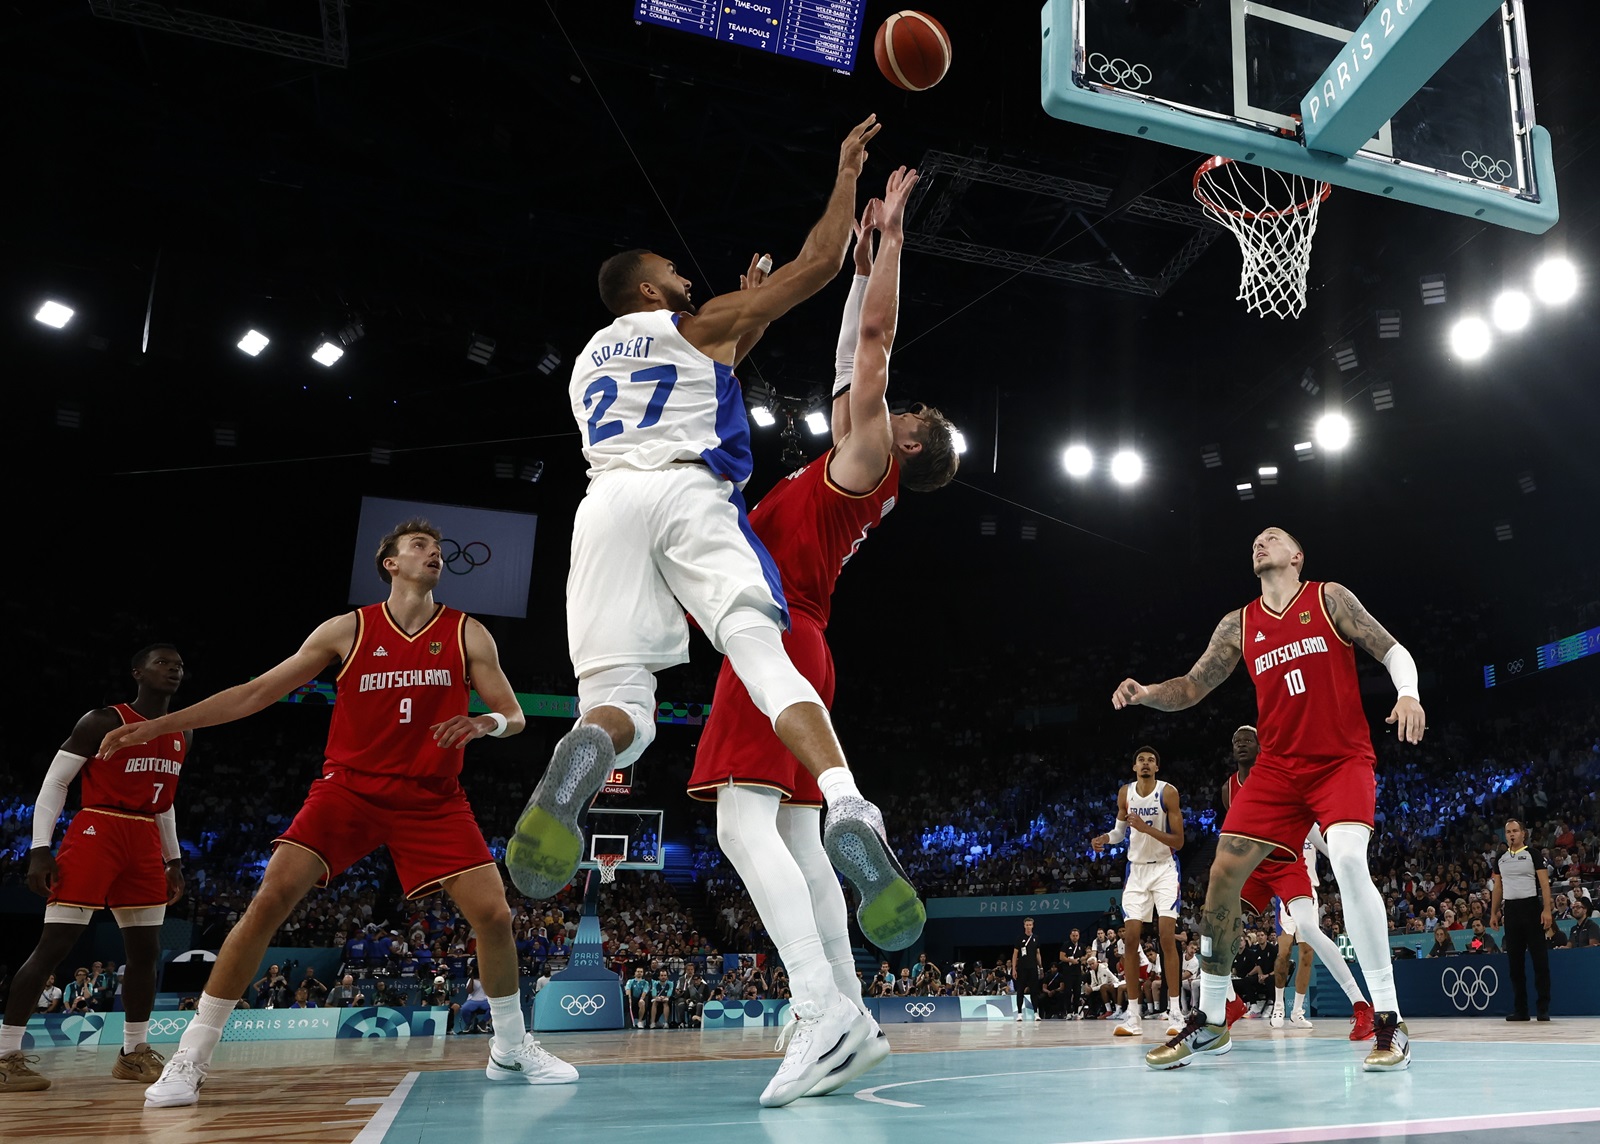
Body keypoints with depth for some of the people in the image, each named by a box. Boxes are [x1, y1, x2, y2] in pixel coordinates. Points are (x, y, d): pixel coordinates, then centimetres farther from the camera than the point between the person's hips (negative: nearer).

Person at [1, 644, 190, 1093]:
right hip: (95, 834, -7)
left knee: (146, 951, 6)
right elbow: (54, 782, -7)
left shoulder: (180, 737, 14)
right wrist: (40, 849, -15)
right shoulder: (103, 721, -7)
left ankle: (133, 1054, 15)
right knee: (53, 946, -10)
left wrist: (173, 860, 18)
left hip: (145, 845, 7)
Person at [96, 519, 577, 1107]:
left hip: (432, 799, 1)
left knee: (493, 912, -8)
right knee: (270, 898, -16)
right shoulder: (349, 629, 0)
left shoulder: (468, 634, 1)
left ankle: (511, 1050, 13)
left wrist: (487, 723, -23)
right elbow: (258, 691, 4)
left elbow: (514, 715, 1)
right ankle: (191, 1057, -1)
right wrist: (163, 723, 0)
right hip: (348, 787, 0)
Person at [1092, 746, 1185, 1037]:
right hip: (1136, 869, 4)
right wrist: (1106, 838, -5)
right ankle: (1133, 1015, 2)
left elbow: (1178, 841, -14)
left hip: (1164, 869, -4)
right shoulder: (1125, 793, 0)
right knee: (1131, 937, -3)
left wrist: (1147, 828, -27)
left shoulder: (1168, 792, -13)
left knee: (1167, 935, -14)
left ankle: (1175, 1010, -5)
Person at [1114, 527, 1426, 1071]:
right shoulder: (1239, 625, 10)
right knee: (1223, 873, -3)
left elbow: (1392, 651, 0)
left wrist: (1408, 693, -21)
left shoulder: (1329, 598, 2)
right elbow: (1192, 687, 10)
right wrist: (1147, 694, -11)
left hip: (1343, 760, -4)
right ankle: (1208, 1022, 12)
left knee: (1347, 858, -30)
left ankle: (1388, 1022, -18)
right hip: (1279, 766, 4)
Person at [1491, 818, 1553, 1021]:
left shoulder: (1534, 856, 1)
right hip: (1510, 910, 5)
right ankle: (1520, 1010, 10)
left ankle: (1544, 1008, 0)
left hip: (1531, 907, -5)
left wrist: (1547, 909, -15)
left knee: (1540, 959, -5)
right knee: (1515, 961, 6)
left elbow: (1544, 884, -5)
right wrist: (1493, 912, 10)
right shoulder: (1500, 860, 14)